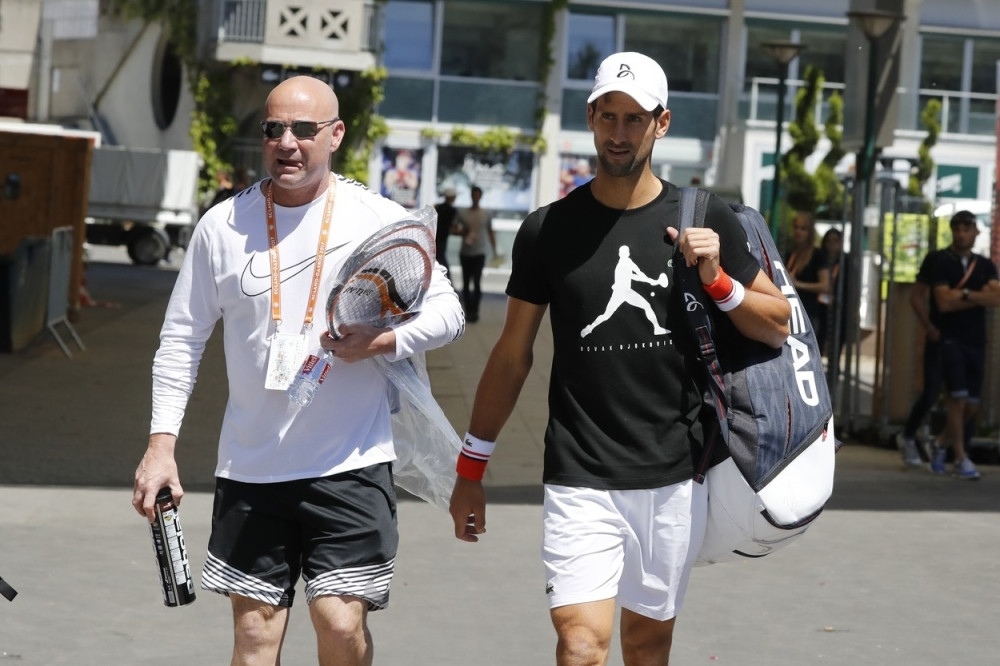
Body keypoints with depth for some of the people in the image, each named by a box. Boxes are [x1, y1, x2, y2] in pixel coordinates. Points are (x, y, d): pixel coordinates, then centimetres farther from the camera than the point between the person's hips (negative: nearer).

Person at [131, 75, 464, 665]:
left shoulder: (382, 221, -3)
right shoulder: (223, 225, 2)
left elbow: (447, 310, 4)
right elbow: (183, 338, 8)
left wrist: (383, 340, -16)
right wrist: (161, 443, 1)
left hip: (351, 462, -2)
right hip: (250, 463, 2)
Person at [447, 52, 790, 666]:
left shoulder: (706, 221, 3)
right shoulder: (549, 230, 2)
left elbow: (778, 327, 7)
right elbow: (513, 356, 9)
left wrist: (717, 280, -12)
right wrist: (472, 466, 10)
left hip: (675, 477, 1)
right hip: (580, 480, -1)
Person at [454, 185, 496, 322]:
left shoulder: (487, 214, 6)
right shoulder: (462, 213, 5)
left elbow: (490, 233, 12)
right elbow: (457, 230, 8)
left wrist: (494, 251, 10)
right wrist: (463, 232, -15)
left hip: (479, 253, -1)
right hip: (465, 253, 1)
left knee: (477, 283, -10)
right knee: (466, 283, 3)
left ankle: (474, 311, -6)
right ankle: (468, 311, 9)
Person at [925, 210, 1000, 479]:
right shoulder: (943, 263, -1)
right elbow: (943, 302, -12)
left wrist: (964, 294, -13)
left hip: (977, 341, 5)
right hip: (952, 339, -5)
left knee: (971, 405, 5)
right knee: (958, 398, -13)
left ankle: (941, 443, 27)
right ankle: (961, 458, -7)